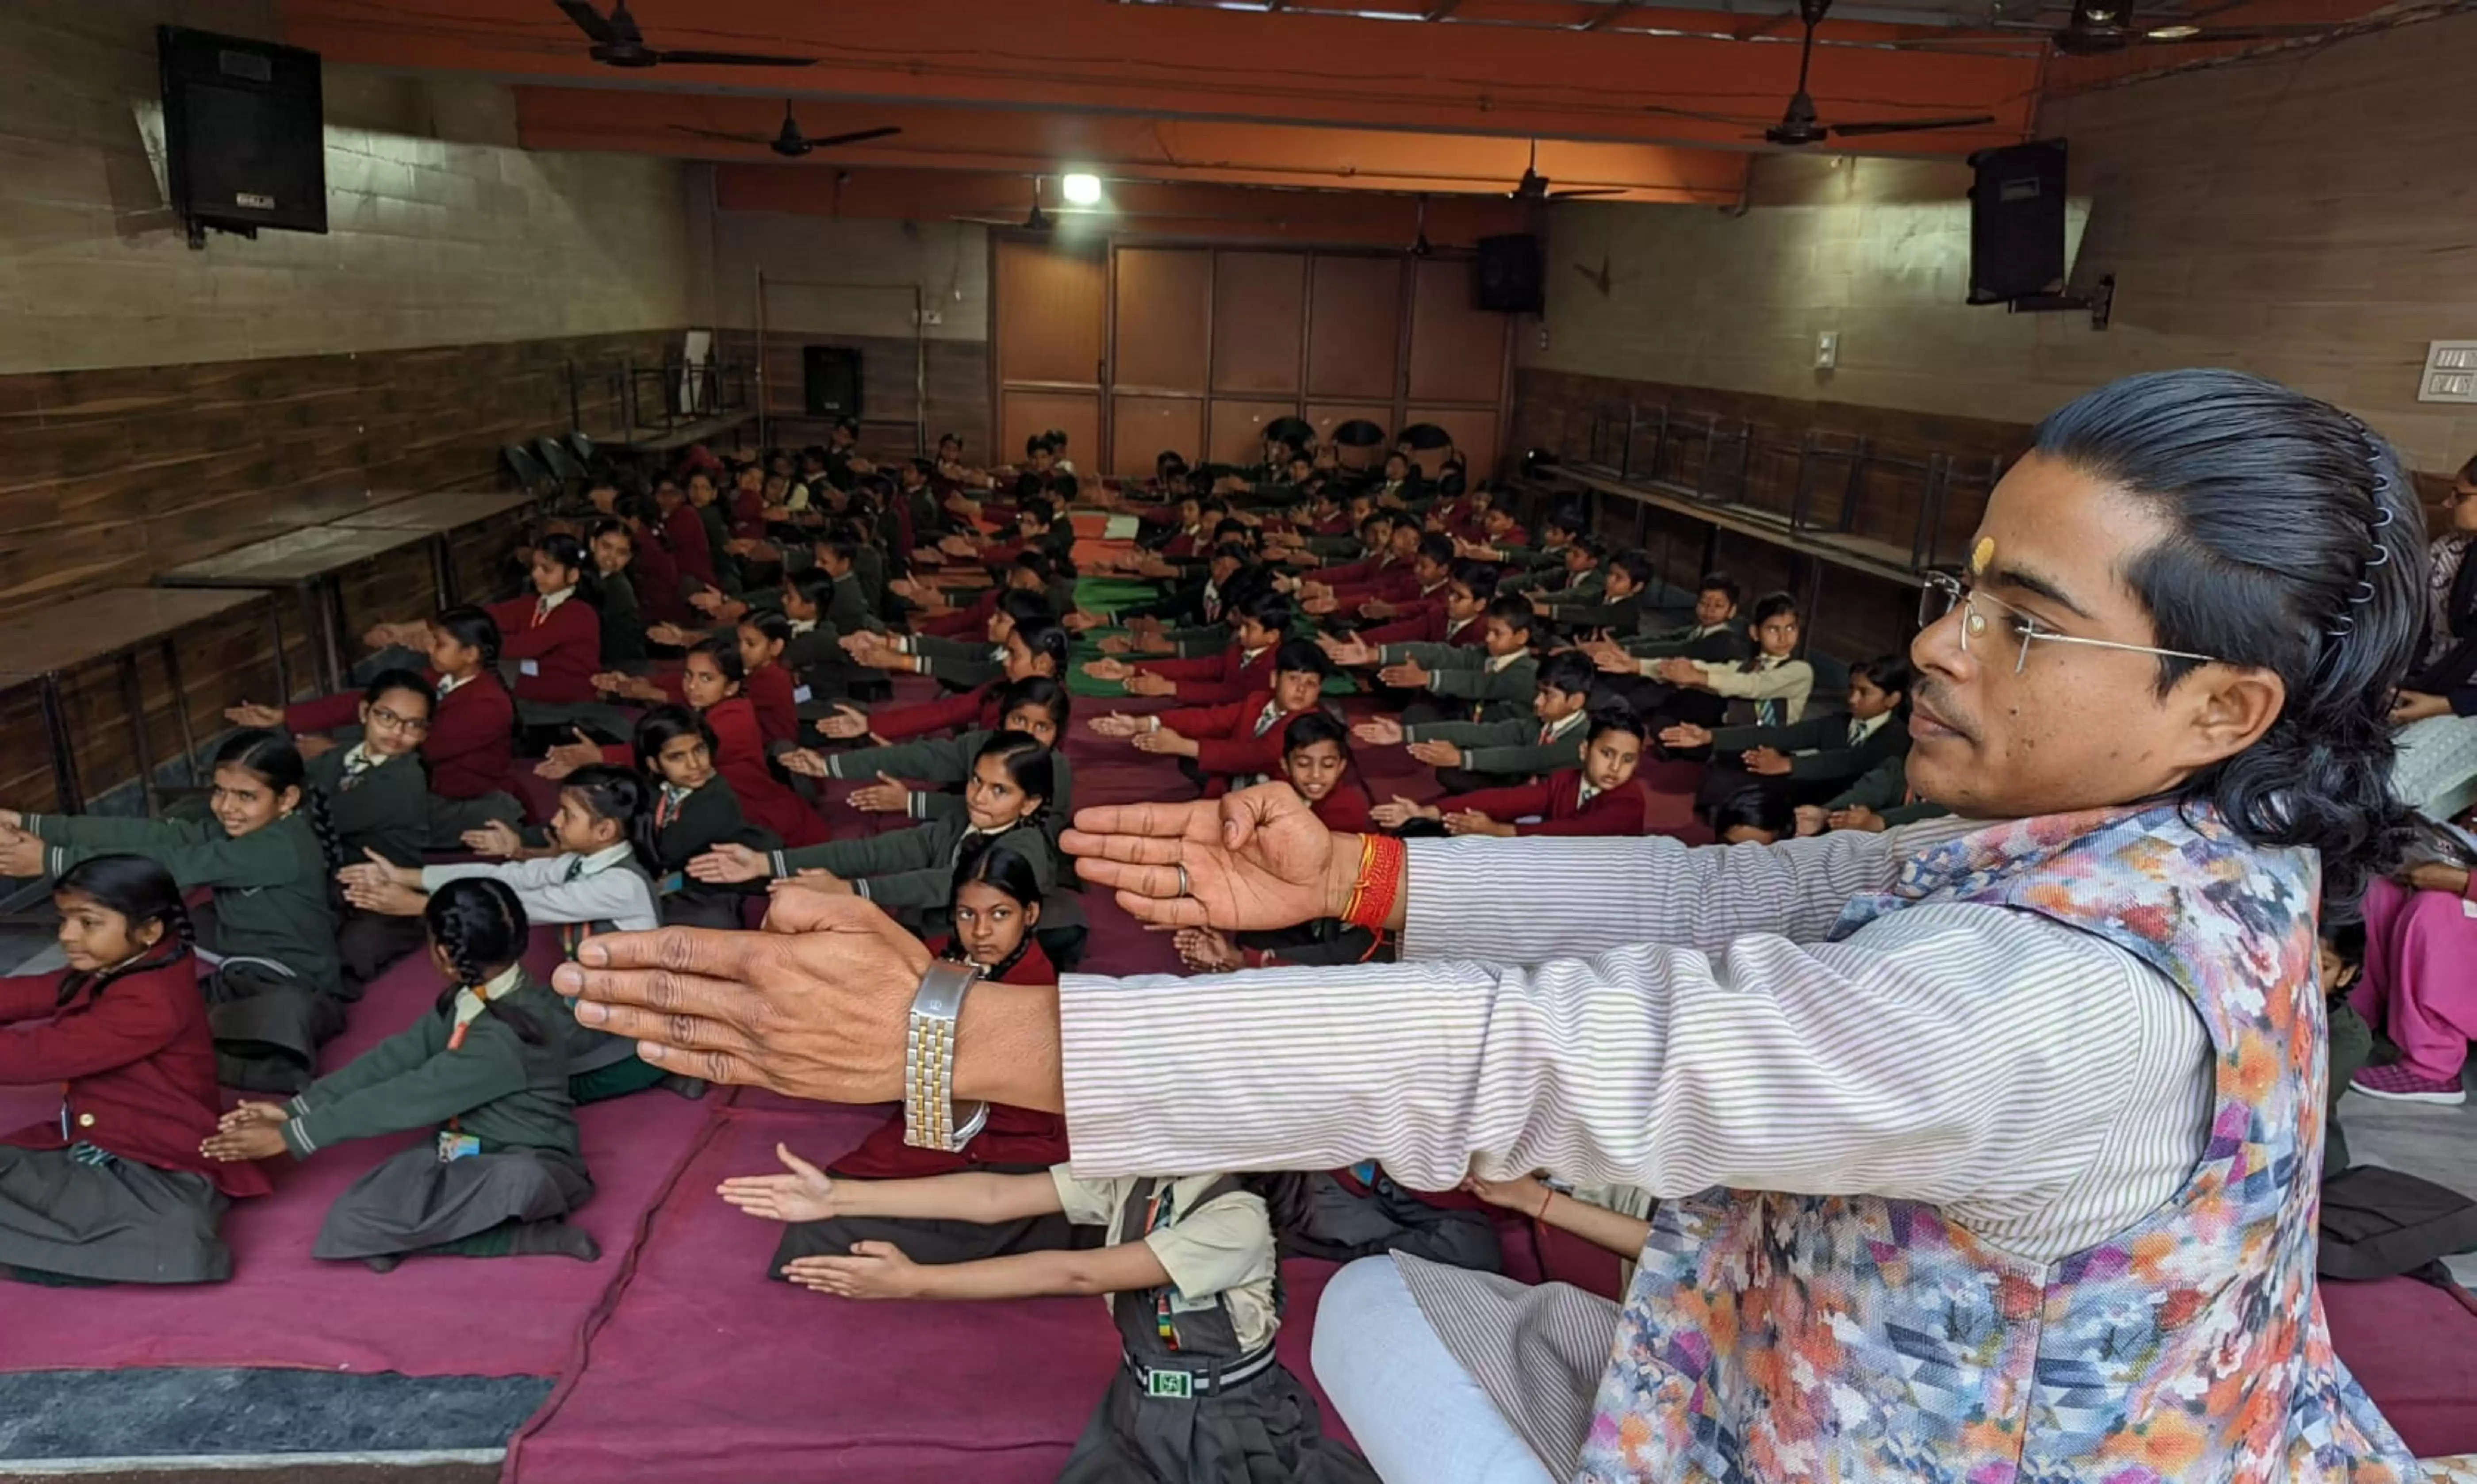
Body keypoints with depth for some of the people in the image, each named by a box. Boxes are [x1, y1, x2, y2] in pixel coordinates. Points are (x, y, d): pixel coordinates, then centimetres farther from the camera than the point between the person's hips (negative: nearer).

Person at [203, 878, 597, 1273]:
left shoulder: (506, 1038, -28)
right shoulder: (469, 998, -1)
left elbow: (403, 1098, -23)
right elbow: (394, 1057, 1)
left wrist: (290, 1137, -15)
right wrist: (294, 1111, -6)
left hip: (527, 1165, -9)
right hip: (465, 1152, 9)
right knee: (352, 1219, -14)